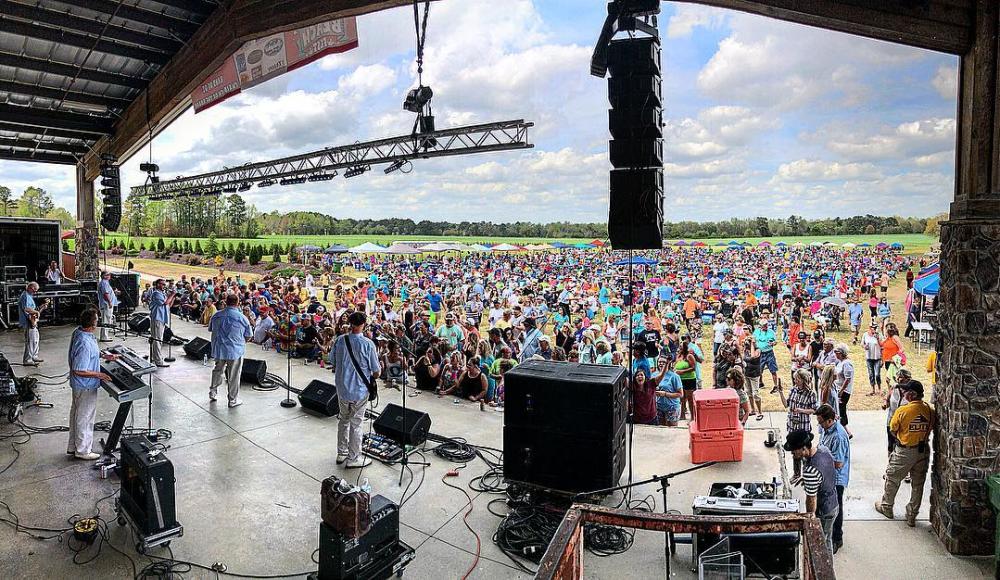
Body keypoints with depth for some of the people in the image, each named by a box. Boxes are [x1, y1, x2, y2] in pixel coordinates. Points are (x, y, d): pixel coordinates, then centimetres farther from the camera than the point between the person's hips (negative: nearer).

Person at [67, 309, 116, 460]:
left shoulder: (78, 332, -2)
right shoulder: (85, 344, -33)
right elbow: (79, 371, -28)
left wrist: (102, 355, 8)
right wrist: (99, 375, -19)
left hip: (78, 384, 10)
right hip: (86, 386, -10)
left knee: (76, 413, 23)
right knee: (85, 418, 6)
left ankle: (73, 446, 38)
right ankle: (82, 451, 22)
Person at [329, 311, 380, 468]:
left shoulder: (340, 340, -6)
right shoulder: (368, 344, -19)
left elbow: (332, 363, 6)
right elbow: (376, 371, -13)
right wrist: (373, 378, 8)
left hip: (342, 389, 4)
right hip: (359, 390, -4)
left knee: (343, 420, 21)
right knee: (356, 423, 8)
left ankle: (342, 453, 33)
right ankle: (353, 458, 19)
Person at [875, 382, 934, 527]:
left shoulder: (902, 410, -20)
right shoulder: (930, 411, -8)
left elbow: (892, 430, -9)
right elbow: (931, 428, 4)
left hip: (904, 451, -4)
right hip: (923, 451, 4)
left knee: (892, 479, 15)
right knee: (918, 484, 14)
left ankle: (886, 507, 30)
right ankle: (912, 516, 23)